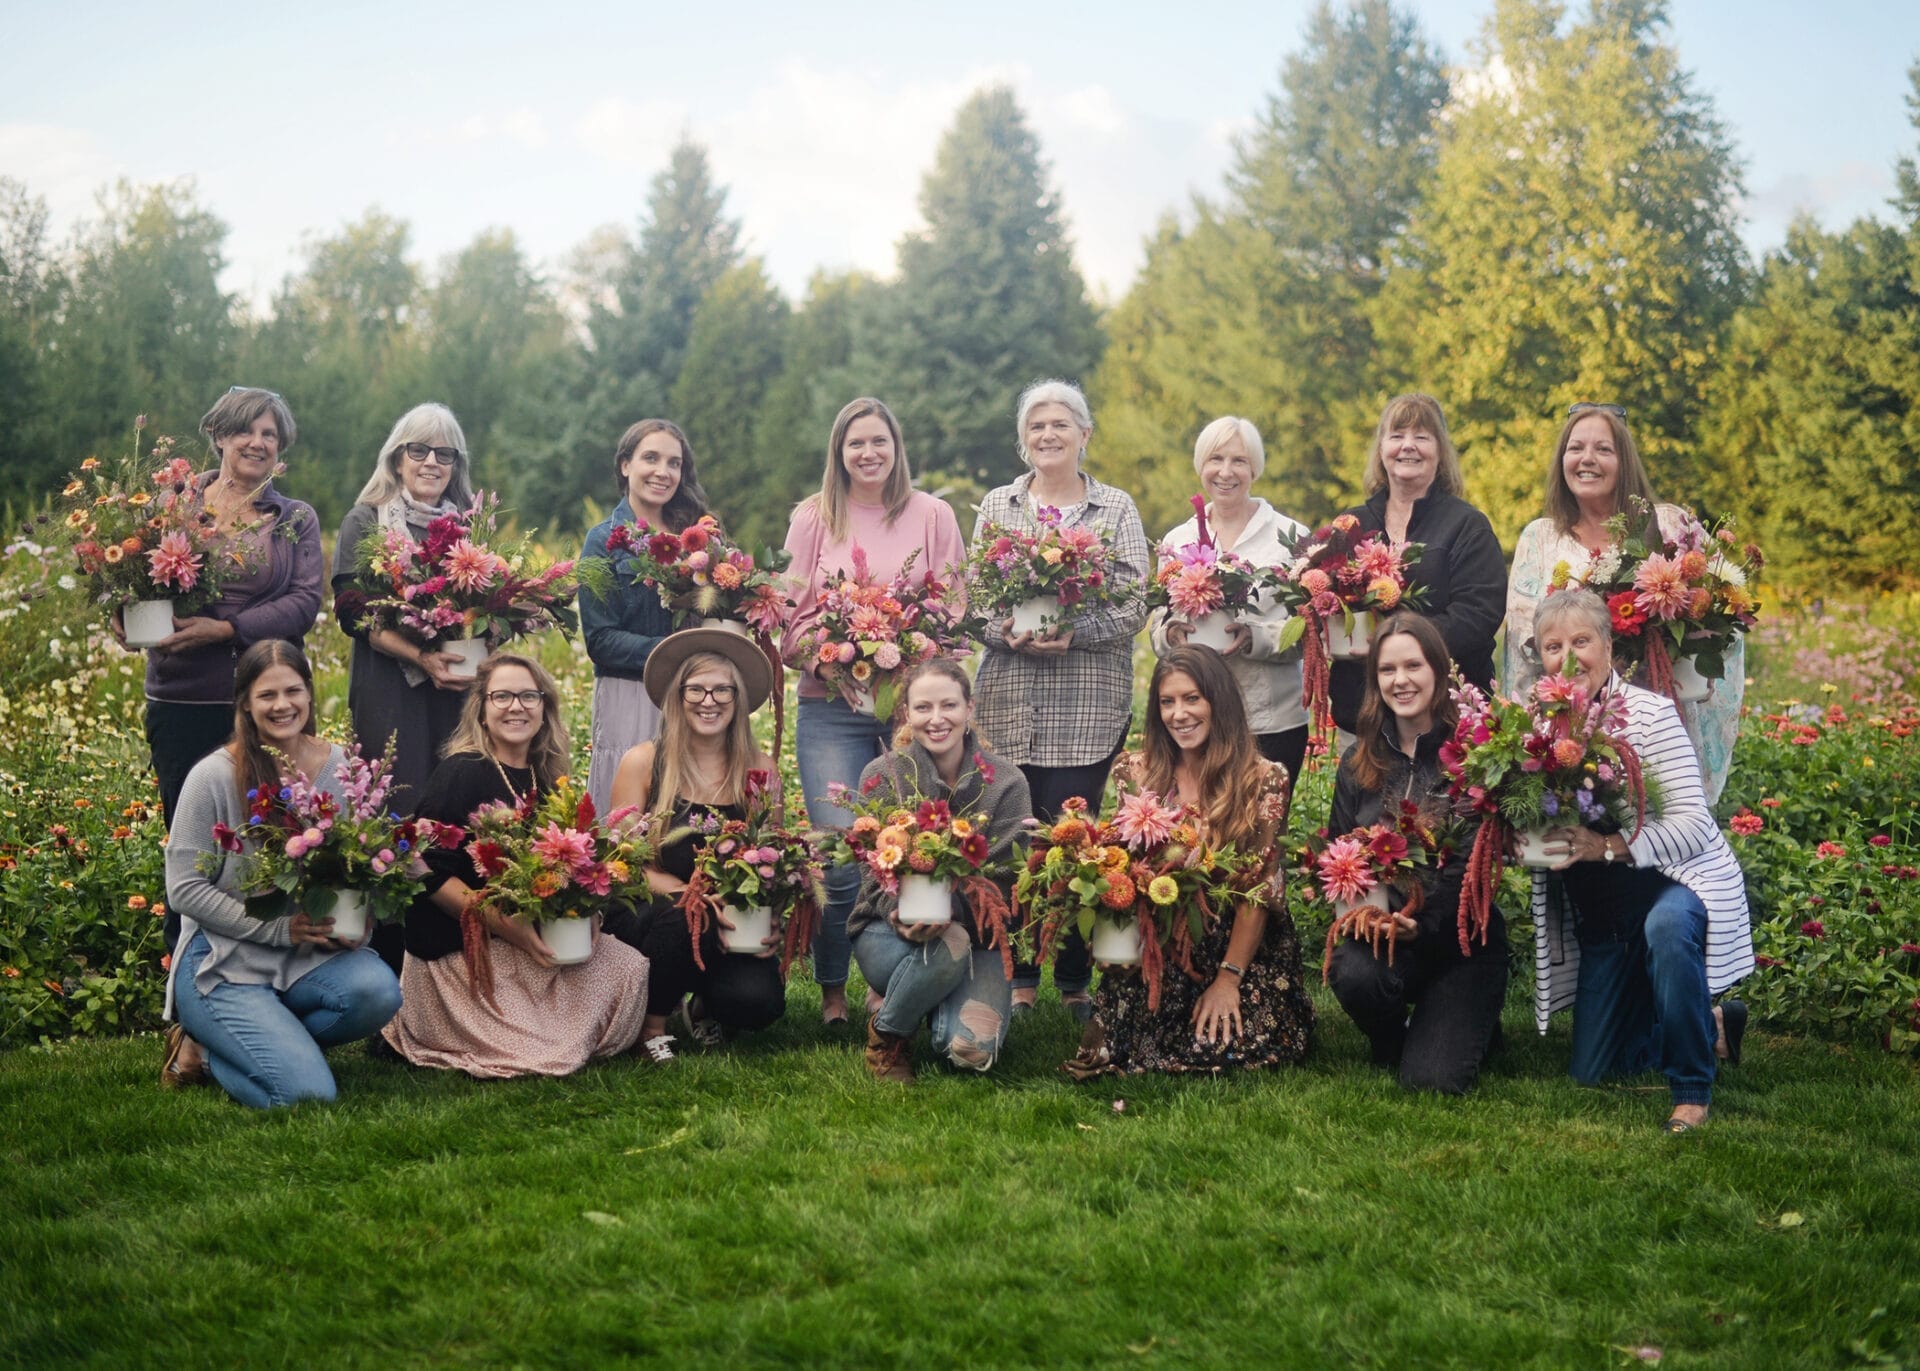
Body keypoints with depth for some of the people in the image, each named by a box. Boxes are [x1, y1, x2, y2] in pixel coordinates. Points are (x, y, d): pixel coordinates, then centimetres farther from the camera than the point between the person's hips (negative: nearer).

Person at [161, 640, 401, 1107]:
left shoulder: (339, 767, 2)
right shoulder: (214, 776, -10)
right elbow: (184, 890, -10)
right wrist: (279, 928, -18)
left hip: (308, 955, 4)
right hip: (223, 960, -4)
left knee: (377, 990, -29)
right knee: (306, 1093, -22)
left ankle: (273, 1039, -2)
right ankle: (201, 1042, 7)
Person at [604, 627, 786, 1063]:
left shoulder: (759, 770, 1)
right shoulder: (643, 762, -5)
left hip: (731, 931, 2)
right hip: (647, 917, -2)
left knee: (758, 1002, -26)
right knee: (680, 919, -36)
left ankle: (705, 1006, 13)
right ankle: (652, 1024, -6)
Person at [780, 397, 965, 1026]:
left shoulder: (932, 515, 7)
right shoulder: (813, 519, 7)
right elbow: (791, 612, 6)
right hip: (832, 707, -1)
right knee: (840, 859, -9)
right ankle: (832, 992, 8)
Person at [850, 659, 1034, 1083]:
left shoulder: (1005, 783, -5)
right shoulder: (882, 776, -5)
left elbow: (1004, 878, -10)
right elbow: (876, 876, -6)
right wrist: (904, 912, -30)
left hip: (976, 937, 1)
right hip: (891, 932, -1)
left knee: (973, 1050, -25)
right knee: (948, 946, -36)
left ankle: (941, 1006, 13)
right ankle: (888, 1030, -6)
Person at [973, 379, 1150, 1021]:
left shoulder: (1116, 509, 7)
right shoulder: (998, 506, 12)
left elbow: (1134, 603, -1)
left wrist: (1074, 633, -16)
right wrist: (1006, 632, -13)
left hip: (1089, 703, -2)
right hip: (1009, 697, 2)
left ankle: (1075, 980, 8)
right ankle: (1018, 978, 13)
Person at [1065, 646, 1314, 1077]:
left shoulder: (1263, 779, -5)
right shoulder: (1135, 772, 2)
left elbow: (1261, 887, -7)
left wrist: (1229, 978, -13)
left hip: (1241, 945, -1)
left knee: (1235, 1041, -24)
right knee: (1142, 1040, -23)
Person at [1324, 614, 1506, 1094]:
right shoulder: (1360, 761, 8)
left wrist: (1423, 921, -24)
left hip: (1460, 934, -3)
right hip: (1377, 928, 3)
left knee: (1433, 1080, -17)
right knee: (1351, 974, -33)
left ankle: (1472, 1025, 20)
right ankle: (1392, 1044, 5)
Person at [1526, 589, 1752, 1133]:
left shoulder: (1650, 713, -16)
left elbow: (1693, 825, -21)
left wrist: (1607, 846, -33)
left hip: (1677, 881, -6)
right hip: (1600, 913, 6)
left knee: (1666, 926, -43)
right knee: (1589, 1073, 10)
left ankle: (1692, 1089, -23)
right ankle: (1710, 1024, 36)